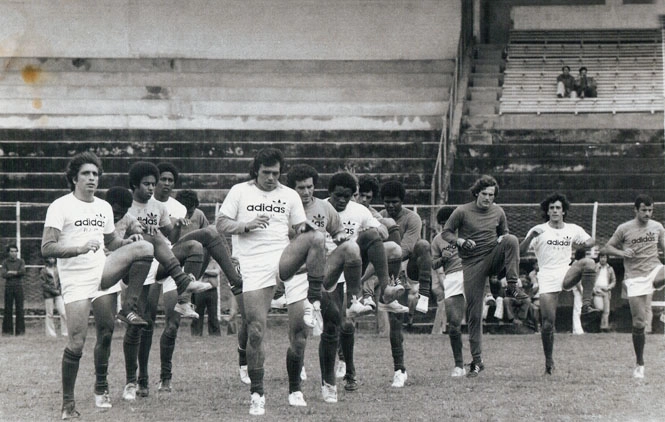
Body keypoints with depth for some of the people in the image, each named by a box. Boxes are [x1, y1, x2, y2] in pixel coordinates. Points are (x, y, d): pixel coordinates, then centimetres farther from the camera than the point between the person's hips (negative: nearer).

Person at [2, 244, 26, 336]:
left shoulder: (21, 261, 7)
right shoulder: (5, 262, 8)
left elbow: (23, 272, -10)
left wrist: (11, 272, -8)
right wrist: (17, 273, -9)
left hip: (18, 287, 0)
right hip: (8, 287, 0)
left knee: (19, 308, -4)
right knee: (8, 309, -1)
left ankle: (20, 330, -2)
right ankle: (7, 330, 1)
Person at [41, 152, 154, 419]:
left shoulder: (104, 207, 12)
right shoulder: (60, 207, -8)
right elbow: (47, 248, -16)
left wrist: (127, 242, 2)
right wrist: (80, 249, -29)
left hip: (102, 270, 5)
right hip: (75, 280, -5)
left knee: (144, 247, -17)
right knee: (76, 344, -10)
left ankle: (129, 308, -7)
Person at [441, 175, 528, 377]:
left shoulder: (498, 212, 5)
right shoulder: (462, 212, -4)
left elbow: (504, 233, 19)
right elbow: (446, 232, 1)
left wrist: (503, 240, -5)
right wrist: (461, 241, -18)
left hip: (494, 257, 2)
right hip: (472, 264, -2)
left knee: (511, 239, -29)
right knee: (474, 313, -3)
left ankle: (513, 285, -26)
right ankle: (476, 360, 5)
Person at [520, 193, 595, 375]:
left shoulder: (573, 230, 10)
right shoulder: (539, 230, 2)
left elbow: (592, 240, 25)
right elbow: (521, 251, -7)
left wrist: (585, 244, 0)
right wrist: (531, 237, -27)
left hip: (566, 273, 2)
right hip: (547, 279, -2)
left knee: (589, 263, -31)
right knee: (548, 323, -6)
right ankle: (549, 360, 11)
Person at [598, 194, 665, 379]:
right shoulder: (624, 229, -1)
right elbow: (608, 247, 6)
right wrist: (622, 253, -13)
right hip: (635, 278, -2)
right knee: (639, 324, -3)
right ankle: (639, 365, 10)